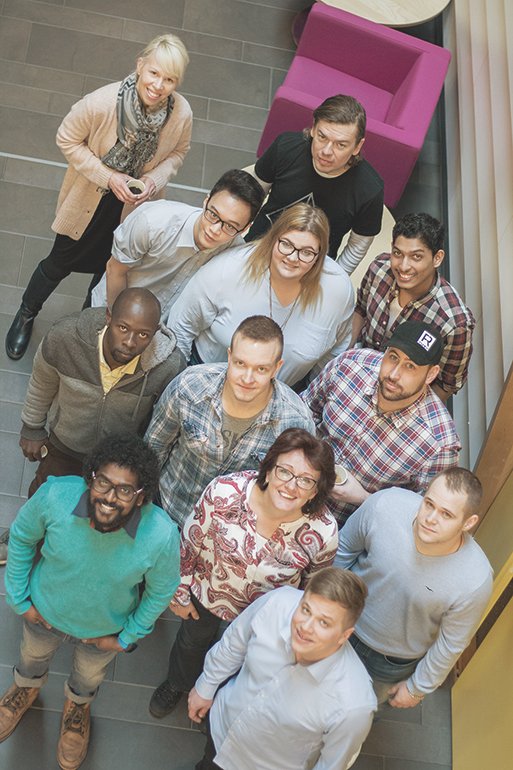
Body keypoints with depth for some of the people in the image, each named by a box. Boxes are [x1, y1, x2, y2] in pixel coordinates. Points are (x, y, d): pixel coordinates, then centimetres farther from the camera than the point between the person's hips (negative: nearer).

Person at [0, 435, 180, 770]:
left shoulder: (161, 536, -39)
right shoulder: (55, 496, -37)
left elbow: (161, 591, -16)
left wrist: (127, 638, -5)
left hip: (104, 627, 0)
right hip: (45, 609, 1)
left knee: (90, 674, 34)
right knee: (34, 655, 35)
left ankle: (77, 706, 70)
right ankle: (27, 688, 72)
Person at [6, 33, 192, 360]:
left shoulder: (182, 113, -25)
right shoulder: (101, 103, -32)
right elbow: (68, 140, -15)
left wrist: (156, 178, -21)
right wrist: (107, 177, -24)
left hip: (135, 206, 2)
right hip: (90, 198, -2)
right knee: (60, 262, 16)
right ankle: (27, 314, 48)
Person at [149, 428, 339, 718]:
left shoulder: (324, 533, -35)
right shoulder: (226, 491, -37)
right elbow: (189, 542, -16)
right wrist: (180, 591, -2)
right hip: (207, 591, 1)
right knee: (193, 640, 33)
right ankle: (178, 683, 69)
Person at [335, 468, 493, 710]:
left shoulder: (475, 582, -37)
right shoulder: (384, 505, -34)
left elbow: (451, 644, -17)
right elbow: (345, 546, -11)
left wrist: (417, 688, -3)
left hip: (395, 660, -1)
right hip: (347, 623, 1)